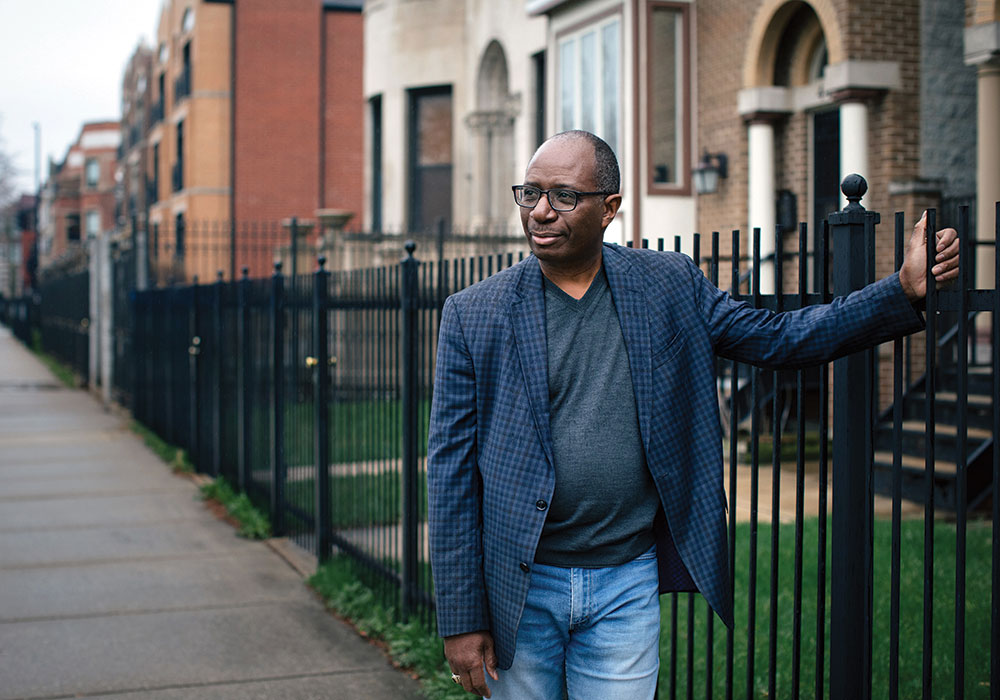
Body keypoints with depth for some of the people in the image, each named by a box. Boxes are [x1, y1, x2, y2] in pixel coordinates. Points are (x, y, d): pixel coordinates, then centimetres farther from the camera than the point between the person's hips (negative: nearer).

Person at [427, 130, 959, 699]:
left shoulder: (670, 287, 2)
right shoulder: (474, 314, -4)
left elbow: (780, 338, 9)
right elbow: (453, 474, -4)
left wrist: (907, 290, -2)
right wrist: (461, 619, -6)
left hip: (627, 586, 1)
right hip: (519, 588, -1)